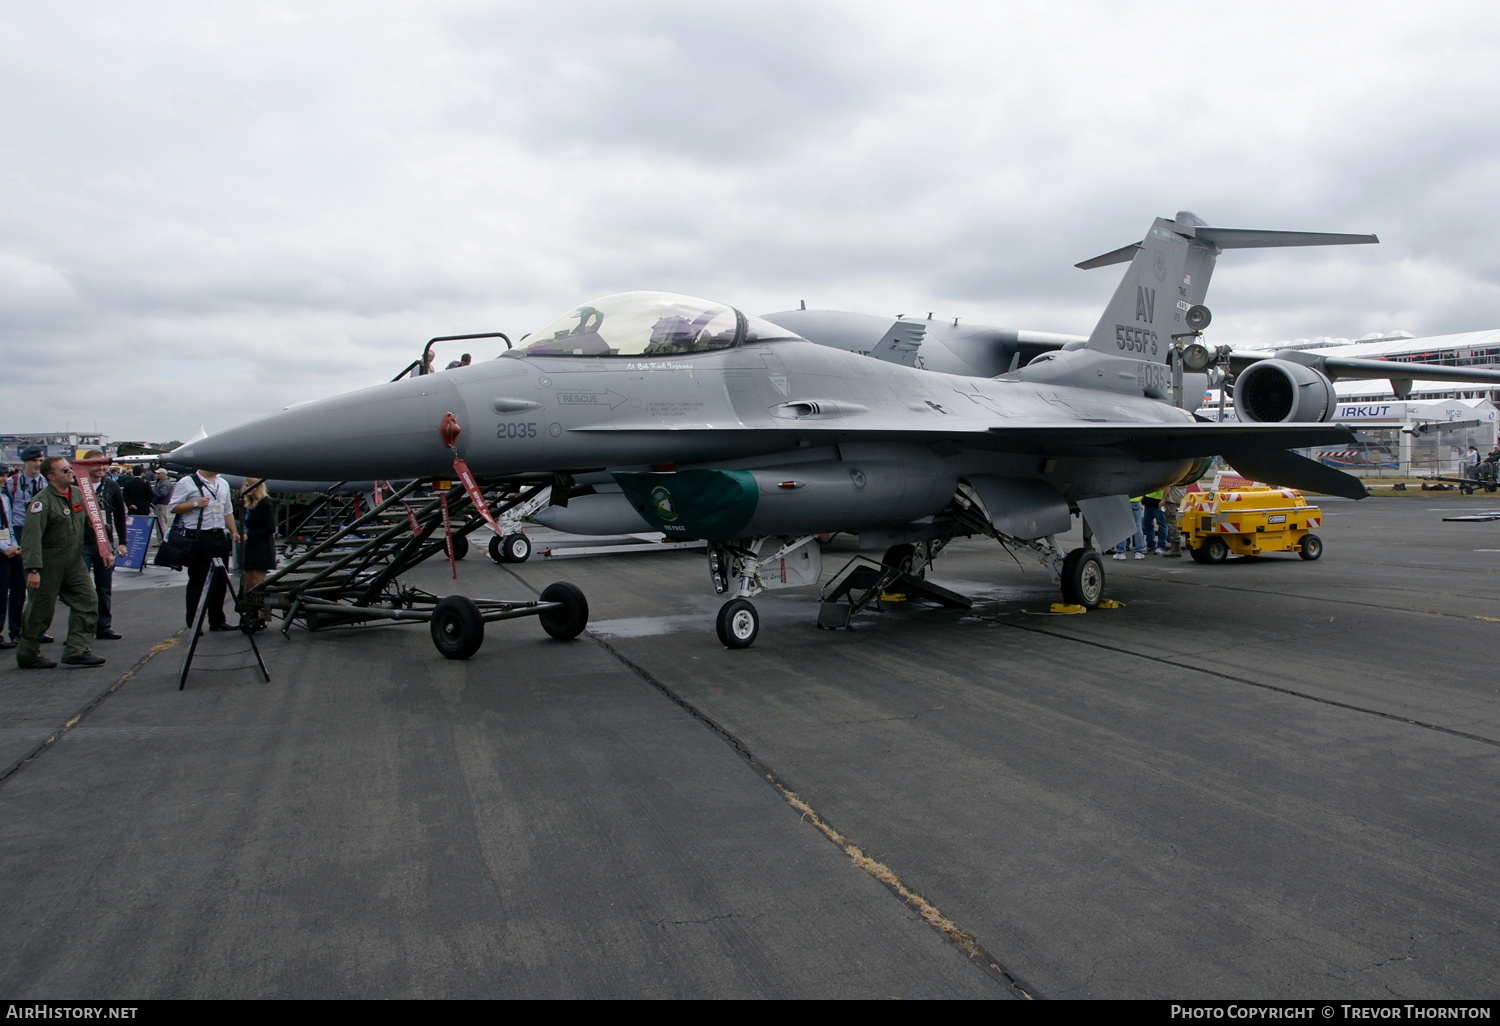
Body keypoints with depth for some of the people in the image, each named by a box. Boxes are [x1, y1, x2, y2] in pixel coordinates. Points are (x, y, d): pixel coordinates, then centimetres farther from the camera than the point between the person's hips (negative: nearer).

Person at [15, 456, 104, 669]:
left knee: (87, 603, 0)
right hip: (48, 566, -7)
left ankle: (78, 651, 3)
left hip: (74, 563, 7)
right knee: (40, 611, 3)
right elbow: (31, 537, -25)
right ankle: (28, 655, 18)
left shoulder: (78, 493, 5)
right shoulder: (43, 501, -18)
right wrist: (33, 569, -31)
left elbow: (89, 524, 16)